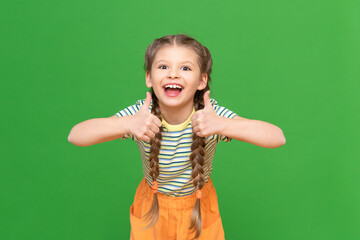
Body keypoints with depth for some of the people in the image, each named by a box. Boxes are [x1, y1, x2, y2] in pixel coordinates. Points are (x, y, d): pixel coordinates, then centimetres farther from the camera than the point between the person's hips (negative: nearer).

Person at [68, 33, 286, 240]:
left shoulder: (212, 114, -27)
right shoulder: (140, 114, -24)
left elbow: (278, 138, -34)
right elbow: (75, 136, -29)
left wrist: (221, 125, -48)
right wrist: (127, 124, -45)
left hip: (199, 207, 0)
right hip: (152, 206, 1)